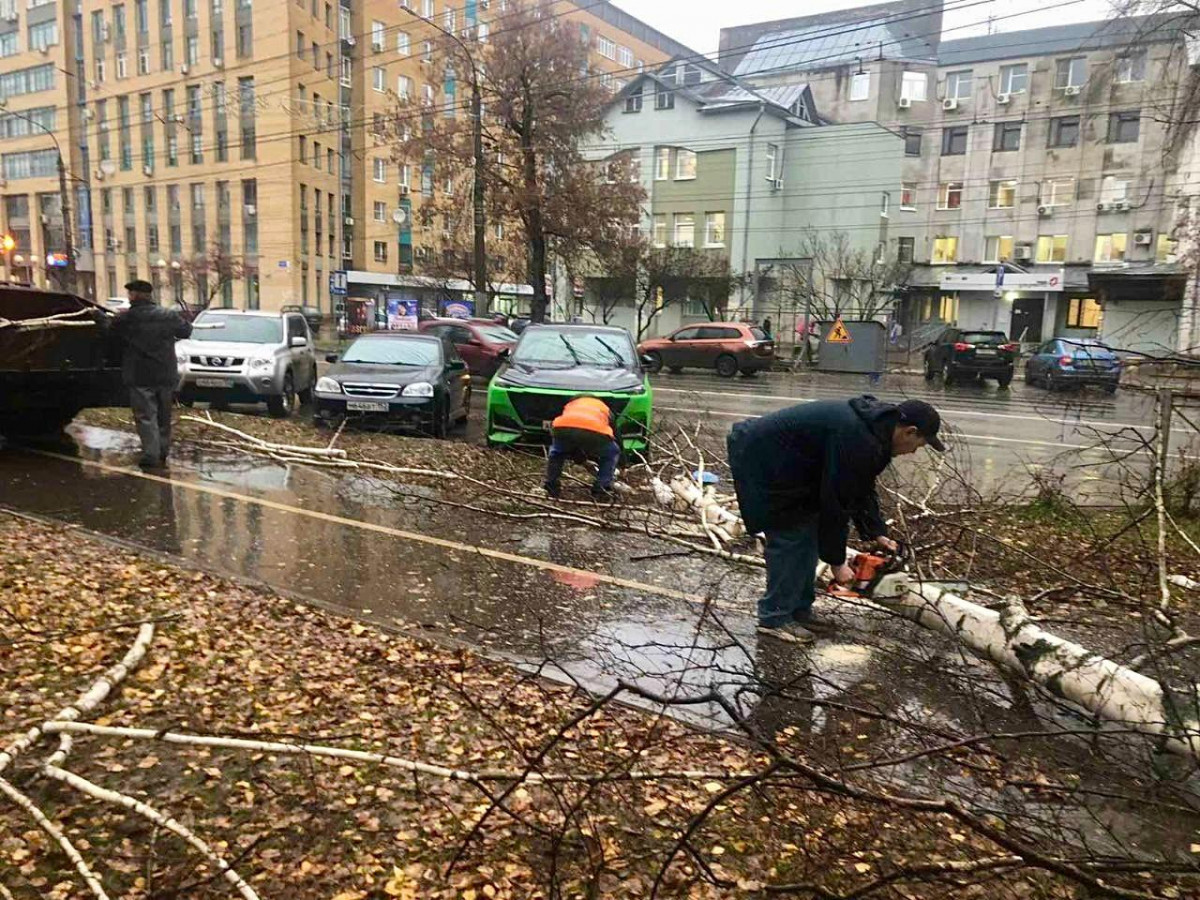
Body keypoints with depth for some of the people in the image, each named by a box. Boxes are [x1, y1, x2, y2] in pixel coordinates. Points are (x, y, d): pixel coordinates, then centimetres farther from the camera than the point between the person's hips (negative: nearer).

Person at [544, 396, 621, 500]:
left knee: (557, 452, 36)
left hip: (563, 427, 2)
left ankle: (552, 487, 31)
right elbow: (617, 436, 44)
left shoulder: (571, 404, 45)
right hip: (594, 430, -2)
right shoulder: (605, 409, 40)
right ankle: (600, 490, 19)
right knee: (611, 454, 28)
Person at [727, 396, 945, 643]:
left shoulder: (872, 429, 5)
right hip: (763, 460, -11)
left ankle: (799, 610, 19)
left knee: (808, 535, 12)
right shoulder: (857, 441, -26)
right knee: (792, 538, -7)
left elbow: (862, 490, 15)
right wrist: (837, 562, -13)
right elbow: (836, 502, -22)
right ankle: (774, 618, 3)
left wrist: (877, 533, 13)